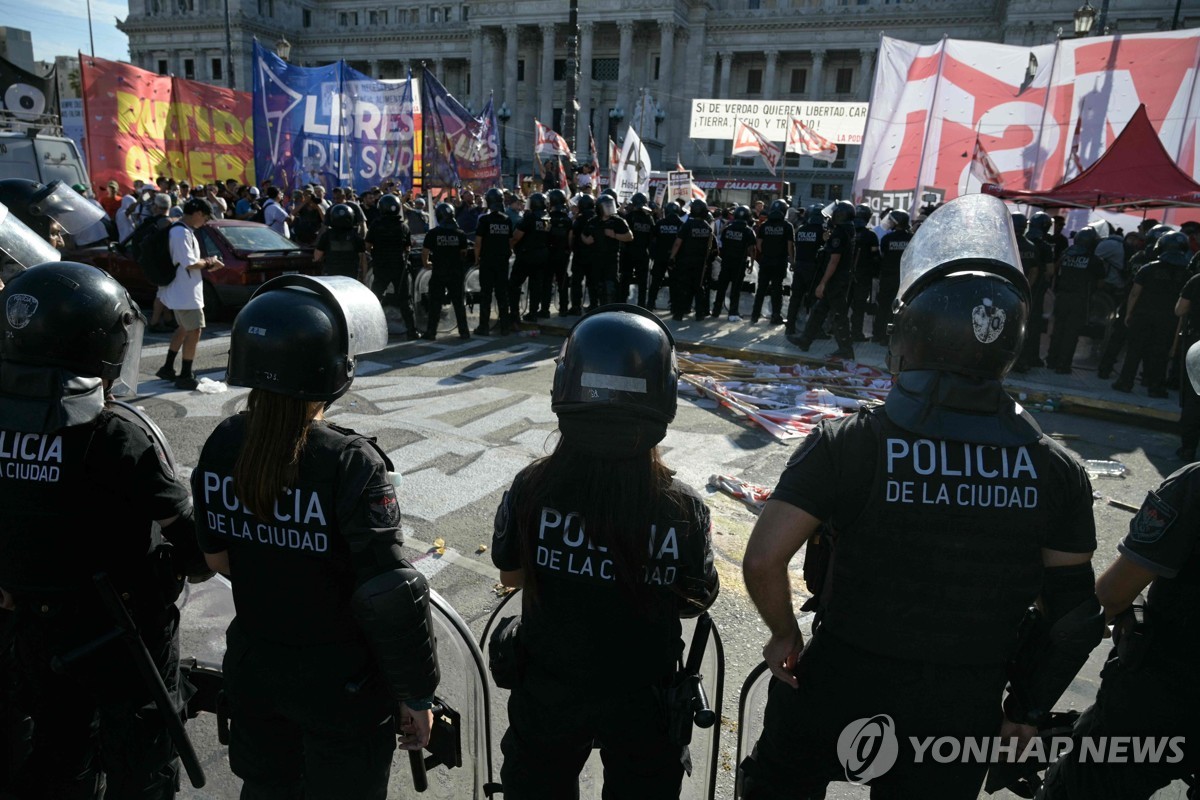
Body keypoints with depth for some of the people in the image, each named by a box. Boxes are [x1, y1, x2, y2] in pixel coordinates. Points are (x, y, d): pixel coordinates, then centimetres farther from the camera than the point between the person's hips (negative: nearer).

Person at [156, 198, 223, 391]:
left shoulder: (183, 231, 12)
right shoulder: (182, 233, -20)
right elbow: (190, 264, -25)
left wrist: (207, 263, 7)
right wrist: (209, 263, -9)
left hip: (181, 291, 11)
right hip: (185, 293, -11)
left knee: (184, 328, 21)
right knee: (194, 331, -4)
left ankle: (168, 368, 30)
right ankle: (185, 377, 2)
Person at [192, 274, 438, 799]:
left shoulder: (223, 445, -9)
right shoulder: (351, 464, -27)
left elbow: (217, 557, 3)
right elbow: (390, 596, -24)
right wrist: (417, 694, -12)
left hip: (252, 670, 5)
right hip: (339, 683, -5)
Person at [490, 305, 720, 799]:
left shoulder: (530, 489, -23)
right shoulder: (684, 510, -24)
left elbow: (510, 575, -6)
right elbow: (696, 601, -7)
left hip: (546, 697, 1)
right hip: (641, 703, 0)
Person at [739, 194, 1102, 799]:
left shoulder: (845, 444, -19)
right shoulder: (1057, 472, -8)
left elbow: (762, 561, -22)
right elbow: (1076, 614, -2)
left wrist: (785, 634, -4)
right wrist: (1026, 710, 11)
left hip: (839, 686, -3)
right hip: (964, 714, 3)